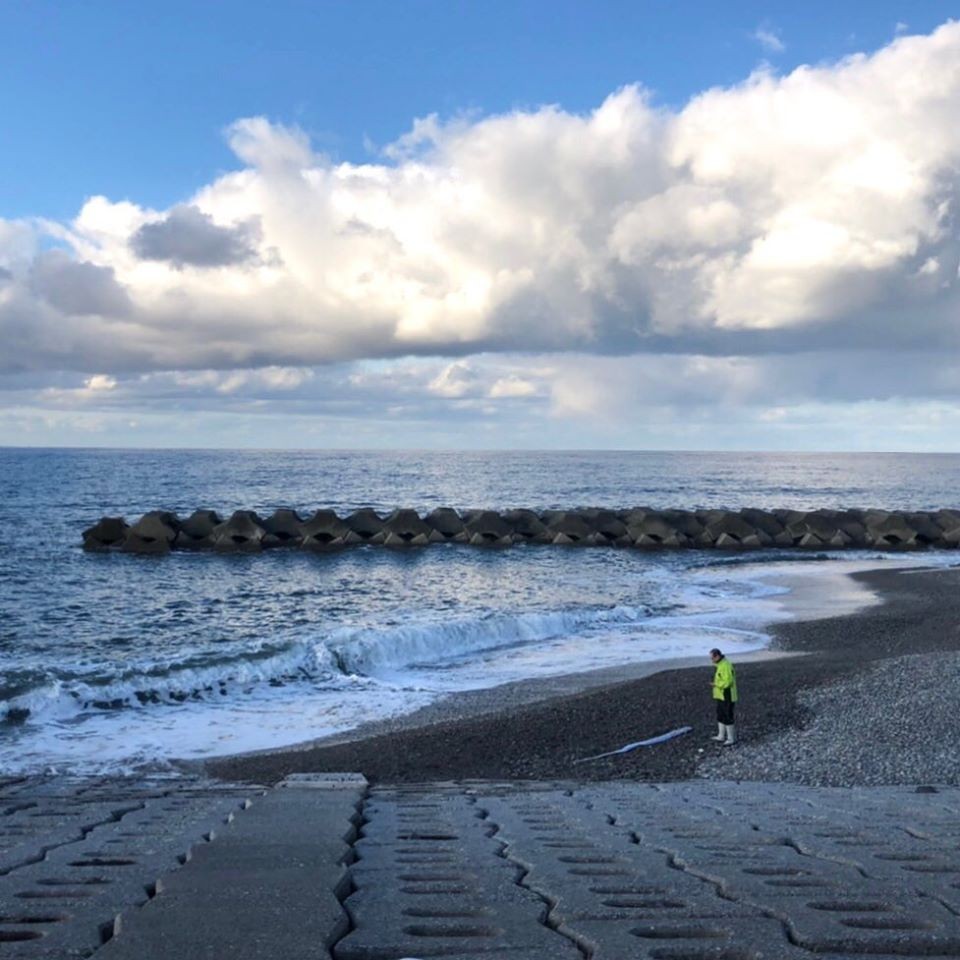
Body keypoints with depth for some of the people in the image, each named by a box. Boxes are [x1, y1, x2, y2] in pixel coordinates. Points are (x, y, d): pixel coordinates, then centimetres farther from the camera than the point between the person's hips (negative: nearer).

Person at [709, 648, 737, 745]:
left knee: (727, 717, -3)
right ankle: (721, 736, 29)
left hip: (727, 697, -11)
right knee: (720, 715, 18)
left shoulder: (726, 666, -23)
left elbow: (728, 682, -27)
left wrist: (716, 684, -18)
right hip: (721, 696, 11)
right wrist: (715, 683, 7)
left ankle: (731, 739, 7)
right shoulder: (720, 664, 11)